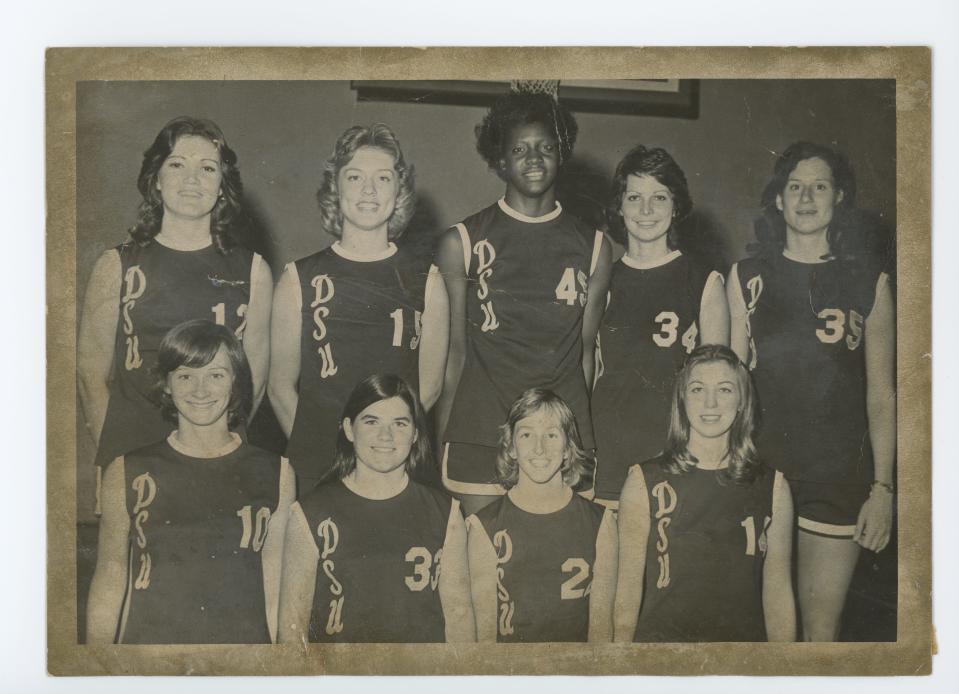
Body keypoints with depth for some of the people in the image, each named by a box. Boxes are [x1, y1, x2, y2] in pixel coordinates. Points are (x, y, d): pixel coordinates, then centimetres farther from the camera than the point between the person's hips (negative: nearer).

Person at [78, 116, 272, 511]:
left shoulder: (251, 271, 6)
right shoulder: (117, 267, 4)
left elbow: (255, 377, 7)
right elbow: (92, 373, 4)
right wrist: (110, 457, -3)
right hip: (130, 456, 0)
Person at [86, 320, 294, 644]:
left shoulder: (275, 473, 1)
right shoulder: (126, 473, 1)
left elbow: (276, 593, 3)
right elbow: (110, 579, 4)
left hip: (245, 638, 0)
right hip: (147, 638, 0)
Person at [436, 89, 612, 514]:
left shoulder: (592, 247, 9)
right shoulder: (463, 243, 3)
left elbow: (585, 354, 12)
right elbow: (456, 351, 6)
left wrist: (582, 438, 10)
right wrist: (442, 443, 5)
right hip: (480, 431, -1)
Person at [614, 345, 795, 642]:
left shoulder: (773, 486, 7)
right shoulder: (644, 481, 2)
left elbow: (778, 592, 10)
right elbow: (628, 587, 3)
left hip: (744, 638, 3)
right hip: (660, 637, -2)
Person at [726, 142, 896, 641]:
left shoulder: (868, 281, 4)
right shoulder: (748, 277, 5)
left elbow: (881, 393, 3)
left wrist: (883, 487, -2)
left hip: (838, 474, 0)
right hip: (758, 468, 1)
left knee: (821, 628, 3)